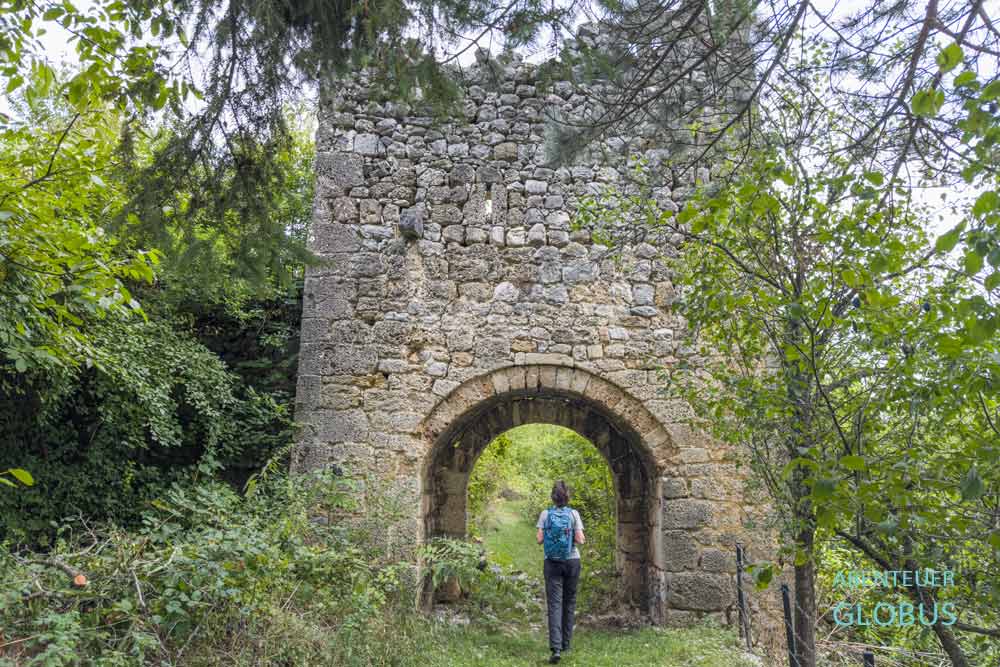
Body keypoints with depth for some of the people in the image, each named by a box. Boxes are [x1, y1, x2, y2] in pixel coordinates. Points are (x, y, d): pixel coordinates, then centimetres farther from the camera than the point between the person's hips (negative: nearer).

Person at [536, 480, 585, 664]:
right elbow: (579, 539, -9)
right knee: (569, 602, 15)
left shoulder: (545, 514, -3)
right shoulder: (573, 514, -5)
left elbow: (539, 539, -5)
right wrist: (583, 539, 13)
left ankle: (556, 648, -17)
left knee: (554, 604, -4)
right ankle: (565, 644, 23)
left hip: (552, 562, 0)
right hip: (572, 561, 1)